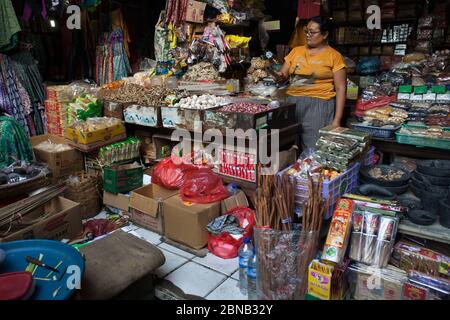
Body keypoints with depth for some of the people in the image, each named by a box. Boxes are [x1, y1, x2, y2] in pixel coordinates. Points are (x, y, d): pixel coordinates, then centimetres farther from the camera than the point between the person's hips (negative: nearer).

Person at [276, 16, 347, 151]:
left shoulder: (334, 56, 0)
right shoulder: (296, 51, 13)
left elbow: (341, 88, -1)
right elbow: (283, 75, 15)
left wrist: (337, 119, -7)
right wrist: (277, 76, -10)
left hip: (318, 106, -4)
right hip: (292, 102, 4)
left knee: (314, 150, -4)